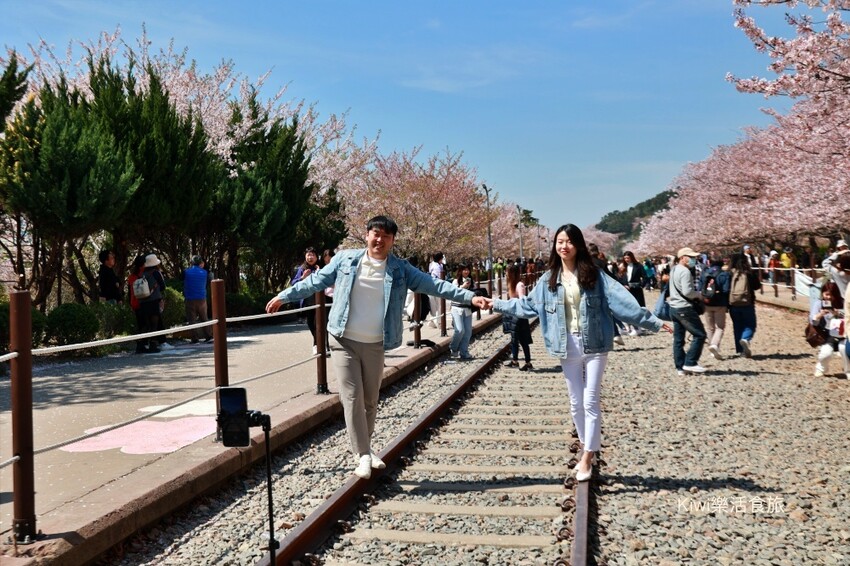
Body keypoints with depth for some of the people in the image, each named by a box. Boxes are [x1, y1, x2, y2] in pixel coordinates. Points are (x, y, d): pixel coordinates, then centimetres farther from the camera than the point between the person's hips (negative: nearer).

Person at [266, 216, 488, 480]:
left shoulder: (400, 269, 0)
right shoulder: (345, 259, -1)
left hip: (375, 345, 2)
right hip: (344, 341, -1)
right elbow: (316, 281, 7)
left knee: (370, 401, 12)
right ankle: (363, 455, -2)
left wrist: (469, 297, -13)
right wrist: (284, 296, 9)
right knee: (352, 398, -7)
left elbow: (434, 285, -5)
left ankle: (365, 448, 30)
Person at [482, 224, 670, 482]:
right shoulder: (549, 279, 5)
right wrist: (498, 304, 17)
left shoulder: (593, 274, -5)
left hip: (593, 345, -3)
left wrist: (652, 322, -13)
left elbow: (621, 300, -9)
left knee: (590, 402, -3)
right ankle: (587, 452, 27)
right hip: (568, 347, 4)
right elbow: (529, 304, 16)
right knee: (576, 403, 12)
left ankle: (587, 458, 5)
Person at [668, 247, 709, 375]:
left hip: (674, 307, 10)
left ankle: (680, 367, 12)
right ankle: (690, 363, -5)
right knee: (699, 335, -4)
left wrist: (695, 294, 13)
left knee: (678, 338, 10)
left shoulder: (674, 270, 16)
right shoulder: (685, 271, -16)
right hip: (684, 308, -10)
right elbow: (687, 291, -24)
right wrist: (698, 295, -6)